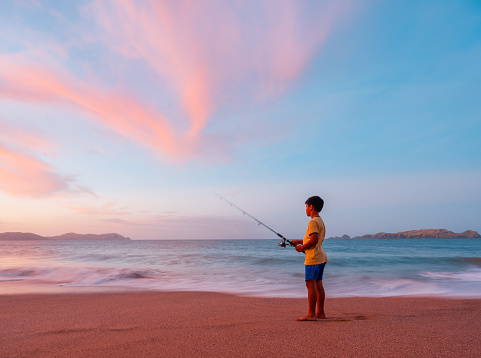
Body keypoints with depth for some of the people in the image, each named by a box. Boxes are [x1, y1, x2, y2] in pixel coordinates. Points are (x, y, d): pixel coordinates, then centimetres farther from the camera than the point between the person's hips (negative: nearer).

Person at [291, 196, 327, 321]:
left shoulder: (313, 222, -15)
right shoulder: (320, 221, 17)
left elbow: (314, 240, -25)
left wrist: (302, 248, -11)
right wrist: (299, 242, 20)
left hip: (313, 257, -10)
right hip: (321, 257, 10)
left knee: (310, 284, -8)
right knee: (318, 284, 13)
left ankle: (311, 314, -7)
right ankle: (320, 312, 19)